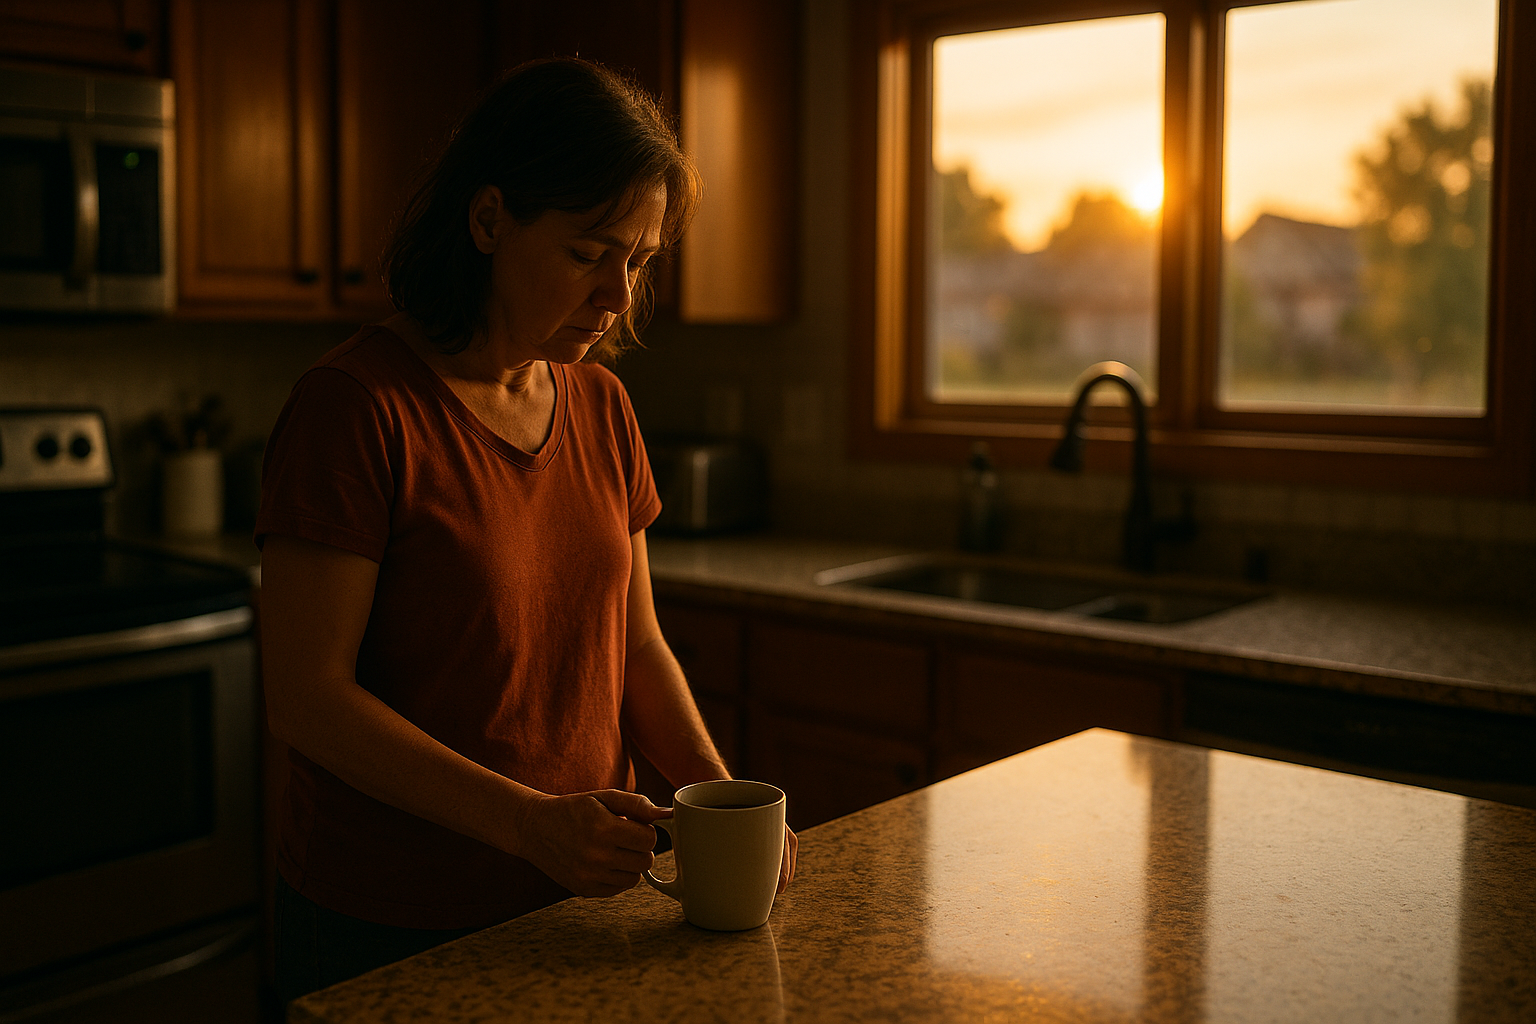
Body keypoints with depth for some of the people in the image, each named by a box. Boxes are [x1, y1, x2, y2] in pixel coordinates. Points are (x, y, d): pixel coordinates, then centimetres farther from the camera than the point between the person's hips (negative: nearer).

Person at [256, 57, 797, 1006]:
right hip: (389, 930, -5)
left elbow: (636, 645, 8)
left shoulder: (601, 407, 3)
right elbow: (307, 695, -18)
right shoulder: (356, 405, -17)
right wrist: (529, 821, -26)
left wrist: (719, 798, -7)